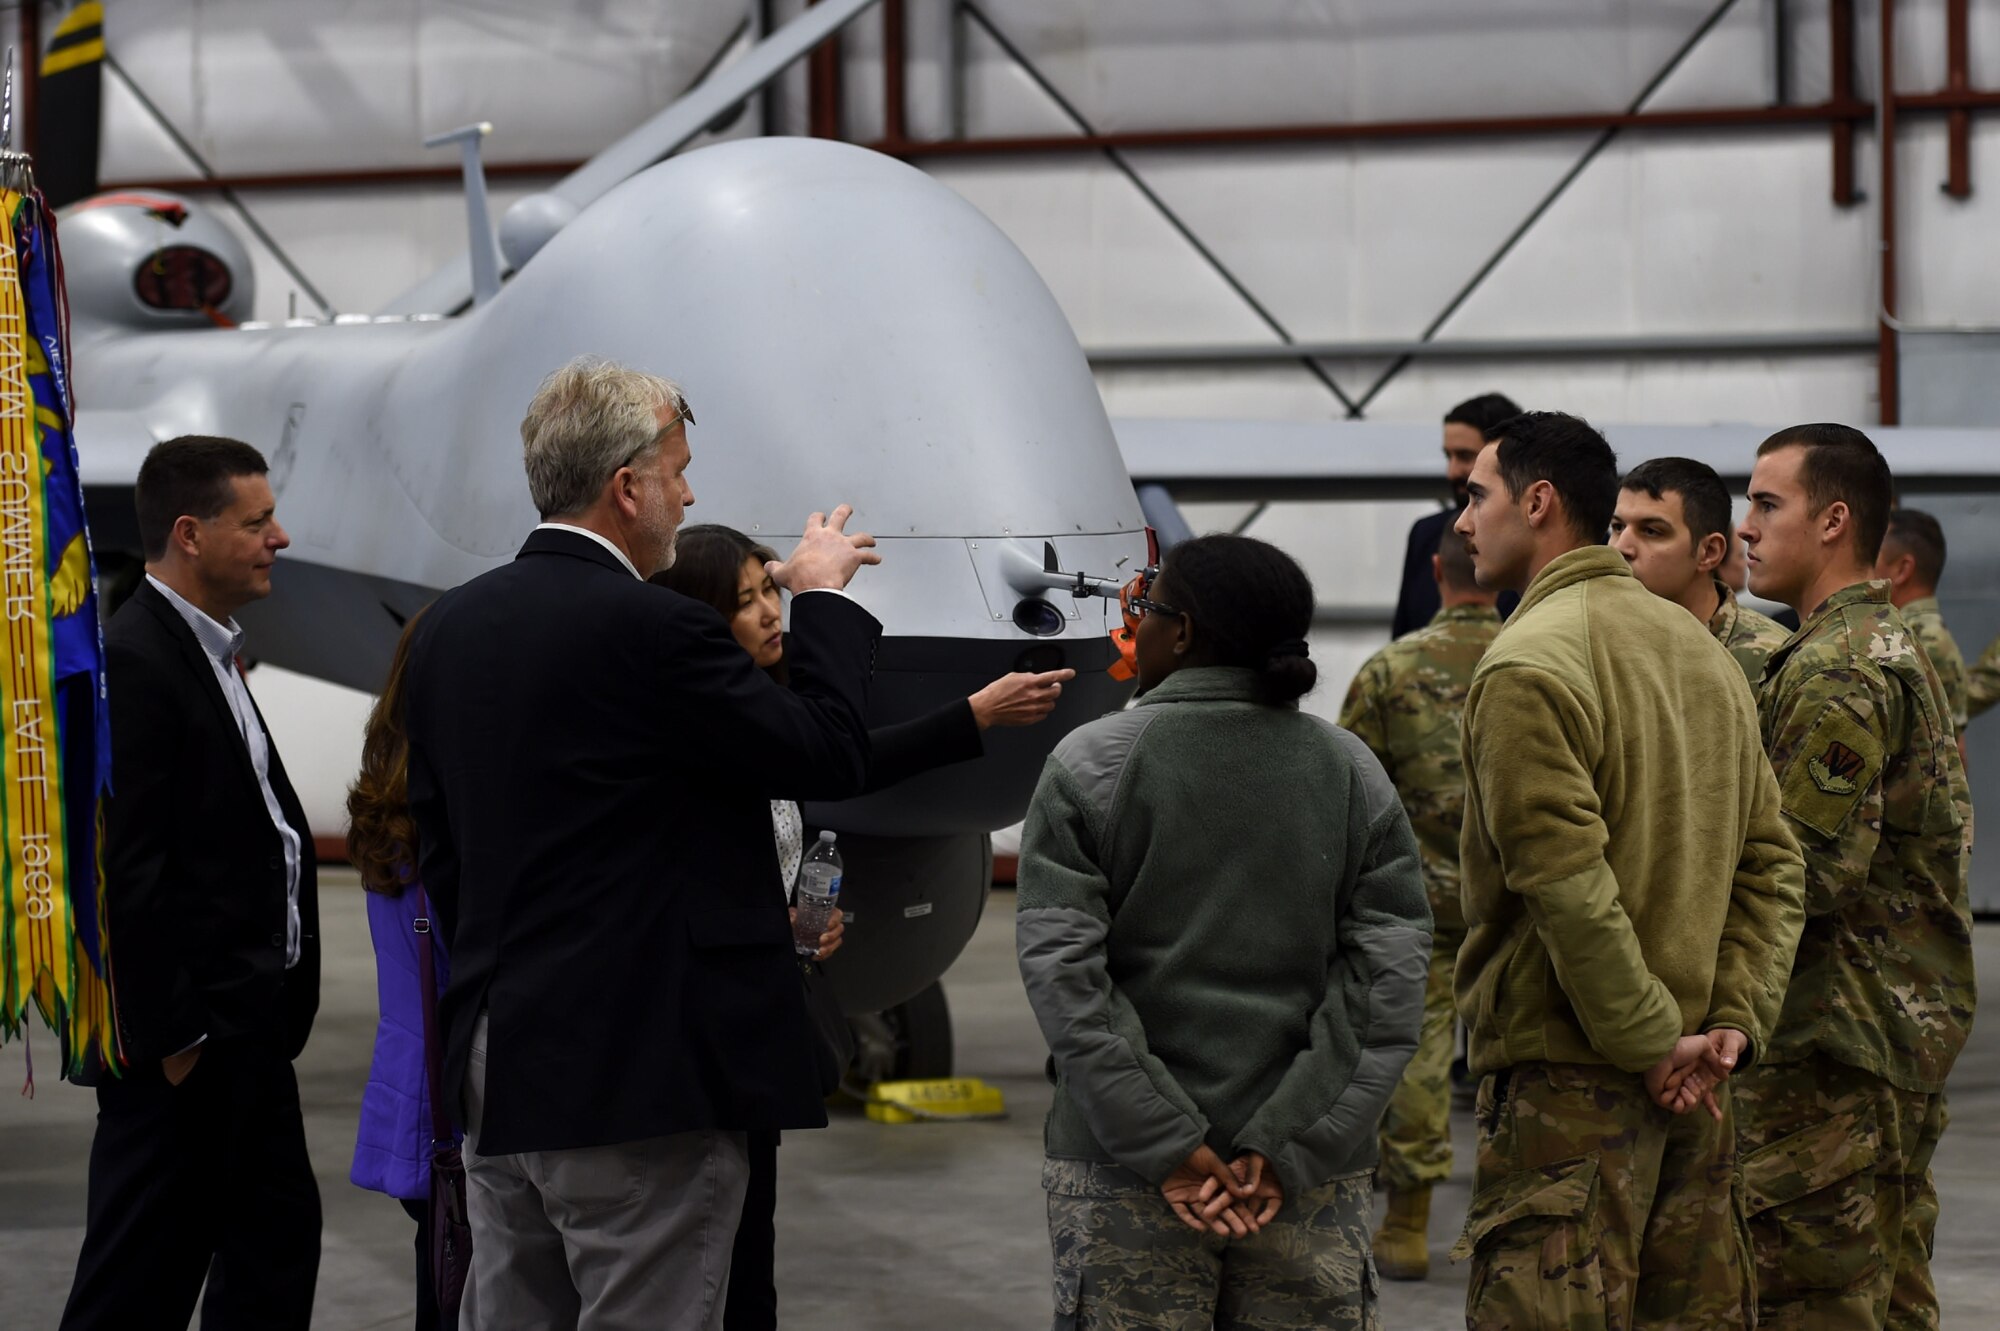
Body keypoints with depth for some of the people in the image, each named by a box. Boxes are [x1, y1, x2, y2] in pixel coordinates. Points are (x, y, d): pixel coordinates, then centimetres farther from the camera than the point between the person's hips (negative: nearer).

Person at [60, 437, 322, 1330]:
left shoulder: (208, 653, 15)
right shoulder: (132, 662, -17)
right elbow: (126, 865, -21)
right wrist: (170, 1034, -20)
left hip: (240, 1025, 10)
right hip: (188, 1036, -10)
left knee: (273, 1236, 15)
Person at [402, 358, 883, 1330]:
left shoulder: (450, 626, 9)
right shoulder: (654, 631, -16)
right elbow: (831, 756, -9)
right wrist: (822, 595, 5)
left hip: (496, 1071, 8)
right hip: (640, 1072, -8)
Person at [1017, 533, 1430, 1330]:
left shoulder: (1090, 765, -1)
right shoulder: (1352, 773, 5)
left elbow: (1064, 974, -9)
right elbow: (1390, 982, -2)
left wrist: (1166, 1147, -10)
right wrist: (1290, 1151, -7)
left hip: (1123, 1176, -2)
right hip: (1310, 1177, 2)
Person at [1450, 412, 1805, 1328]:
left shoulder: (1528, 666, -13)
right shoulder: (1700, 649, 14)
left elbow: (1569, 887, -20)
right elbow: (1771, 864, 12)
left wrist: (1651, 1043, -14)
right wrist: (1735, 1021, 5)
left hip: (1568, 1080, -9)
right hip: (1693, 1080, 9)